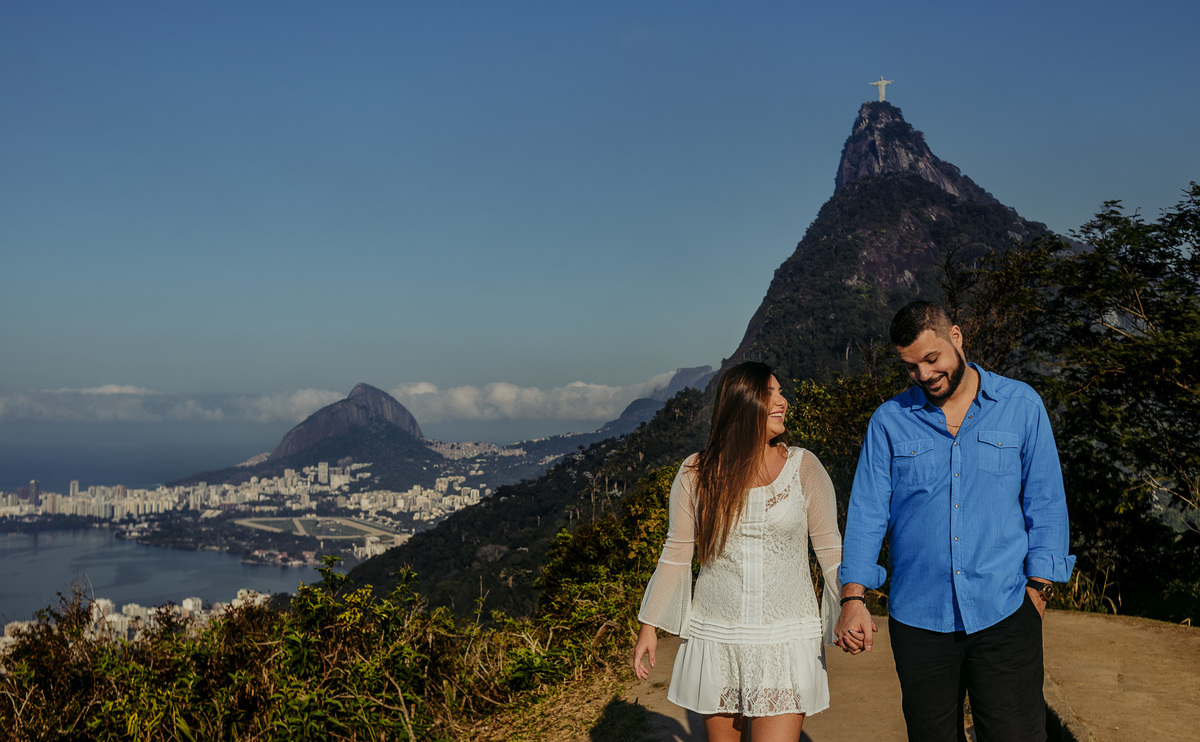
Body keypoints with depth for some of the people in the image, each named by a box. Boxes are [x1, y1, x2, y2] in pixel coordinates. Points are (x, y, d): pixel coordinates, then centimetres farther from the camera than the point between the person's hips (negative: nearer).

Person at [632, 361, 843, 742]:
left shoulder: (804, 468, -2)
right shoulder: (697, 473, -1)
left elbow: (831, 550, 1)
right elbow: (676, 554, 6)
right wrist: (649, 626, 7)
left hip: (785, 641, -1)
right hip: (715, 637, 1)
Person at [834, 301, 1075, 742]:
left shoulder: (1021, 406, 3)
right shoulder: (889, 421, 4)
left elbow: (1046, 503, 6)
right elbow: (867, 512, 2)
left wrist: (1038, 587, 0)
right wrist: (853, 597, -7)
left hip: (1004, 611, -1)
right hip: (919, 617, 1)